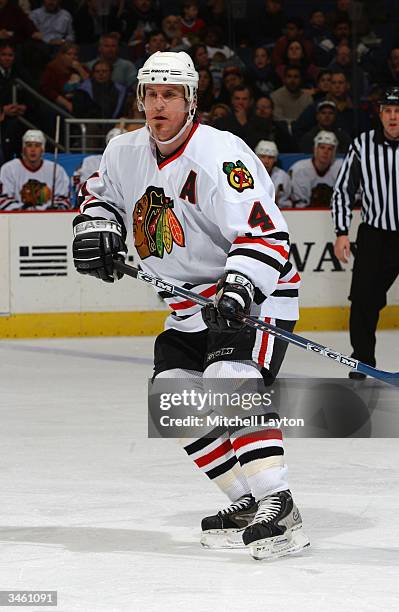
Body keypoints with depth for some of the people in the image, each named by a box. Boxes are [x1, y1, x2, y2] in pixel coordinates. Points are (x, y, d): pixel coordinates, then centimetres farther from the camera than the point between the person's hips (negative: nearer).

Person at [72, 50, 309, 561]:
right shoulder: (126, 152, 2)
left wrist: (239, 290, -41)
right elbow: (101, 190, 25)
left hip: (255, 292, -9)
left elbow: (265, 234, -28)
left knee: (232, 384, -28)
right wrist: (95, 227, 3)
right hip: (190, 307, 9)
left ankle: (278, 505, -30)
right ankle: (246, 501, 11)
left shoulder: (221, 155, -22)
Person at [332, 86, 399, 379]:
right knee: (364, 299, -1)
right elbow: (343, 190, 3)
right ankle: (364, 360, 12)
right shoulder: (363, 145, -3)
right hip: (375, 233, 2)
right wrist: (342, 233, -3)